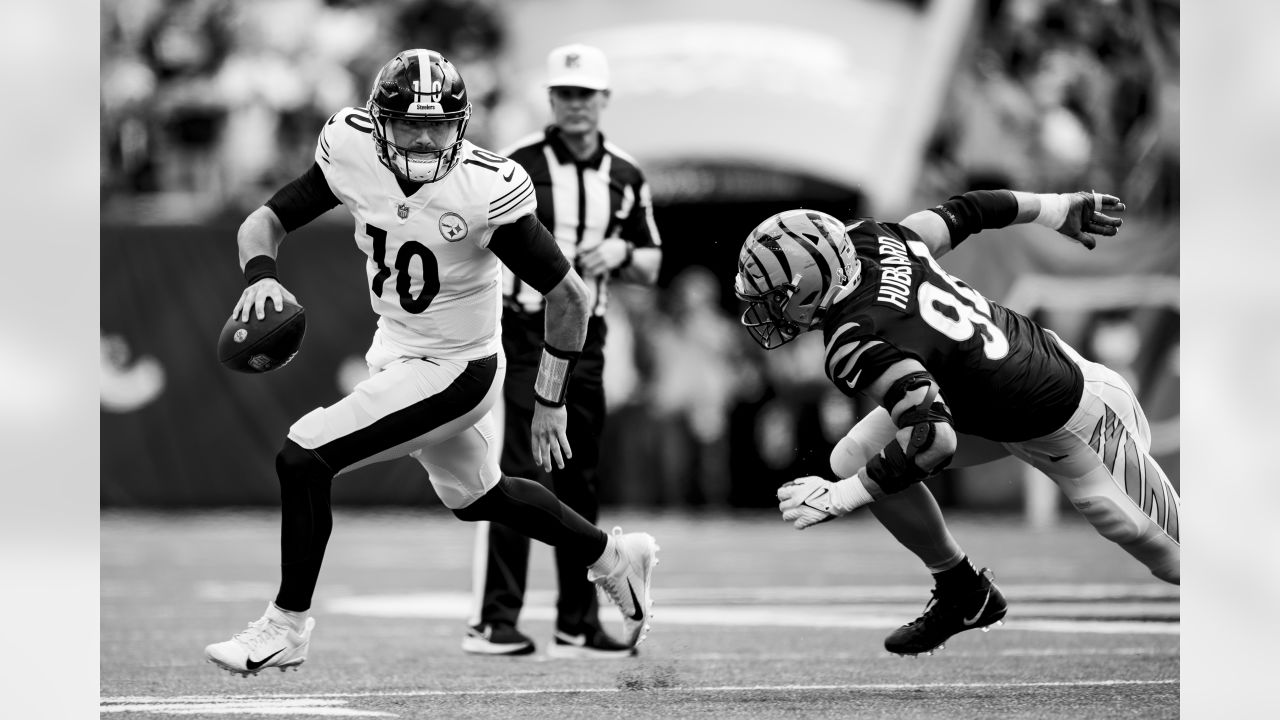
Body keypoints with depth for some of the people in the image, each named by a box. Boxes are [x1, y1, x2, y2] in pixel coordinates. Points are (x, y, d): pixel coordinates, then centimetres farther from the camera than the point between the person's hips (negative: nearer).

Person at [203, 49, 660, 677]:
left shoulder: (485, 191, -28)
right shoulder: (354, 154, -14)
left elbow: (567, 296, -18)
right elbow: (265, 222, -7)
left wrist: (549, 404, -13)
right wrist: (260, 272, -30)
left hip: (453, 371, -7)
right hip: (395, 351, 7)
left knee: (302, 459, -16)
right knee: (475, 496, 26)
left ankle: (287, 626, 1)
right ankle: (614, 559, 48)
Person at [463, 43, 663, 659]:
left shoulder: (625, 178, 11)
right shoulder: (518, 164, -6)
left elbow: (651, 269, 18)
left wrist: (620, 252, -4)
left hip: (585, 339, 6)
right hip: (520, 334, -6)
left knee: (580, 483, 8)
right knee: (516, 474, -12)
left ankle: (577, 627, 14)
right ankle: (493, 622, -12)